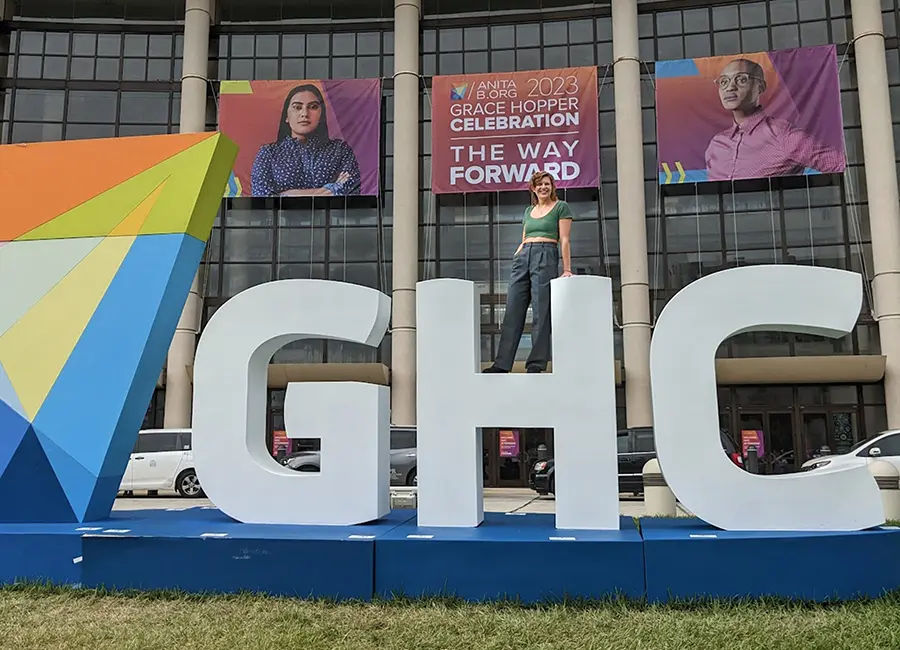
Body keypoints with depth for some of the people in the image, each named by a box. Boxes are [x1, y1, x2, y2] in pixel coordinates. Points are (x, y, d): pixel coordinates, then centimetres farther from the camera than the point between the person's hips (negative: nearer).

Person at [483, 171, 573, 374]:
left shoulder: (561, 207, 6)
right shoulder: (528, 211, 23)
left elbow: (564, 240, -2)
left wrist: (567, 270, -9)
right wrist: (516, 255, 6)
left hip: (546, 256, -6)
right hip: (523, 257, 6)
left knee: (541, 311, -7)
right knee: (513, 310, 0)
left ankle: (537, 363, -4)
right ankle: (502, 363, 0)